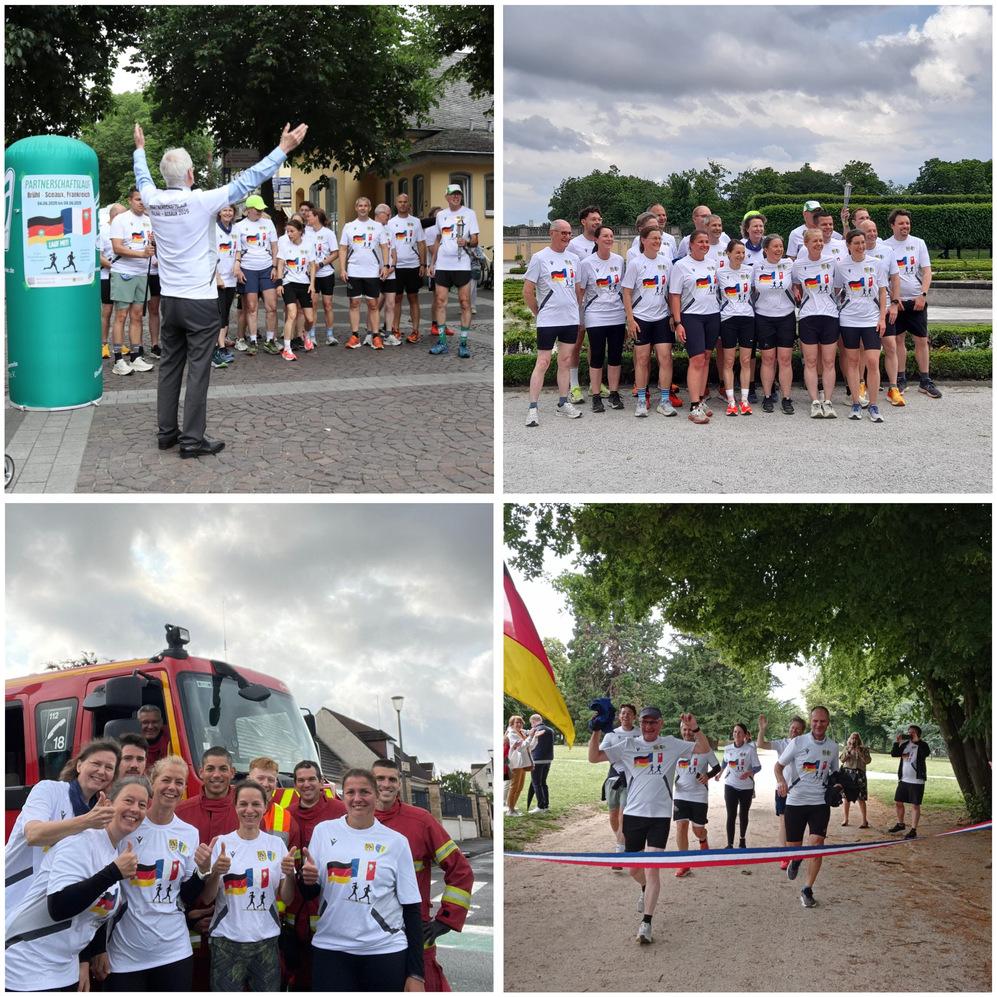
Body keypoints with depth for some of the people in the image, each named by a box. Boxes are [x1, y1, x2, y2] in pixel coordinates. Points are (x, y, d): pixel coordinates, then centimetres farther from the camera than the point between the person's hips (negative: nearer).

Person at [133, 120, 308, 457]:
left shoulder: (154, 201, 0)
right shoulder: (200, 201, -16)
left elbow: (143, 178, 23)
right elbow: (246, 181, -14)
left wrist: (140, 149, 43)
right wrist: (283, 149, -8)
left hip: (170, 299, 6)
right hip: (200, 300, -6)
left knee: (170, 366, 13)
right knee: (198, 370, -2)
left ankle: (167, 432, 19)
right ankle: (192, 440, -1)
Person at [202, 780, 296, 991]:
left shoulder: (276, 844, 3)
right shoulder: (222, 843, -2)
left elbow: (286, 899, 6)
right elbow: (206, 899, -1)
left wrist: (289, 875, -14)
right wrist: (215, 873, -19)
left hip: (266, 940, 2)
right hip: (227, 941, -1)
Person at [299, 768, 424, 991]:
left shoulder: (396, 841, 0)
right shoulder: (324, 831, 3)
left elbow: (411, 906, 2)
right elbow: (310, 894, 10)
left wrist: (416, 974, -1)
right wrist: (307, 879, -14)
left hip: (386, 951, -1)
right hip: (330, 948, 1)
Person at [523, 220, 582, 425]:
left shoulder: (573, 259, 10)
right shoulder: (539, 258, -6)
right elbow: (528, 291, -5)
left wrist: (576, 310, 14)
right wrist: (539, 313, -1)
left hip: (571, 319, 5)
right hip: (548, 321, -5)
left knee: (565, 362, 10)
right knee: (543, 363, -5)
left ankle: (563, 403, 19)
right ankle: (533, 408, -3)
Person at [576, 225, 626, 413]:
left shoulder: (619, 260, 4)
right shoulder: (586, 263, -6)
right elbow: (579, 292, -1)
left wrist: (627, 315, 13)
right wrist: (580, 320, 0)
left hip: (618, 316, 3)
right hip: (595, 317, -3)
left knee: (616, 356, 6)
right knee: (597, 357, 0)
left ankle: (614, 394, 16)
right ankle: (596, 397, 7)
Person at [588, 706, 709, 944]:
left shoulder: (671, 744, 2)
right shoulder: (628, 745, 4)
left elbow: (704, 749, 1)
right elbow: (594, 757, 1)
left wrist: (695, 728, -16)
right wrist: (596, 732, -13)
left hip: (660, 816, -2)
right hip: (633, 814, 2)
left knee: (652, 869, -11)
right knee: (634, 868, 15)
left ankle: (646, 923, -5)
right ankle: (646, 890, 50)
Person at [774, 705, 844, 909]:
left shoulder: (832, 747, 5)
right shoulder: (798, 743, -5)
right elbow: (779, 765, 2)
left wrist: (836, 785, -1)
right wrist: (781, 781, -18)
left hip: (820, 802, 1)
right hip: (795, 800, -1)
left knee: (816, 844, -14)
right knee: (793, 848, 5)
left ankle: (807, 890, -3)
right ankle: (796, 861, 44)